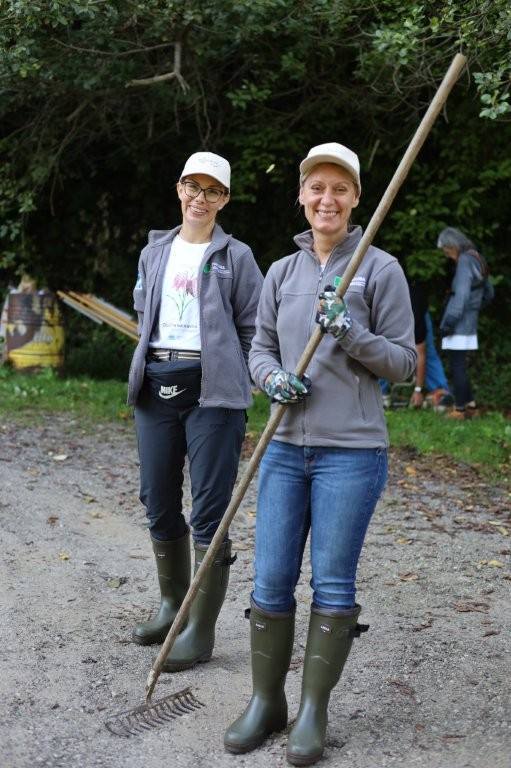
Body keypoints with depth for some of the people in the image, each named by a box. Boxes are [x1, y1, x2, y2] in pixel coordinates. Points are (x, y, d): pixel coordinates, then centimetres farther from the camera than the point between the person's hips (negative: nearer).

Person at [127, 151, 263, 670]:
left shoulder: (235, 256, 2)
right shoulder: (155, 252, 15)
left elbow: (254, 329, 3)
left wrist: (233, 380, -1)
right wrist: (153, 362, 15)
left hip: (212, 392, -5)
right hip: (156, 387, 5)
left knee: (209, 514, -4)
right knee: (159, 504, 12)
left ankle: (201, 631, 2)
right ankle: (172, 604, 30)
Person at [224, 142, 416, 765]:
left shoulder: (381, 269, -2)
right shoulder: (282, 272, 10)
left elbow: (403, 360, -1)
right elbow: (260, 347, 15)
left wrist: (351, 335, -18)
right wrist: (272, 376, -8)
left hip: (351, 451, -4)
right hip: (285, 449, 4)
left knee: (332, 586, 2)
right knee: (270, 582, 6)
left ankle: (313, 712, 17)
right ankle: (265, 703, 22)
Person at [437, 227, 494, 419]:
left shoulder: (465, 261, -13)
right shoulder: (477, 260, 16)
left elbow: (461, 295, -21)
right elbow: (489, 293, 24)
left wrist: (448, 322, -18)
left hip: (459, 324, -9)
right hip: (470, 323, 9)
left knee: (457, 367, -3)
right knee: (459, 367, 16)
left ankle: (459, 409, 2)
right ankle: (470, 405, 18)